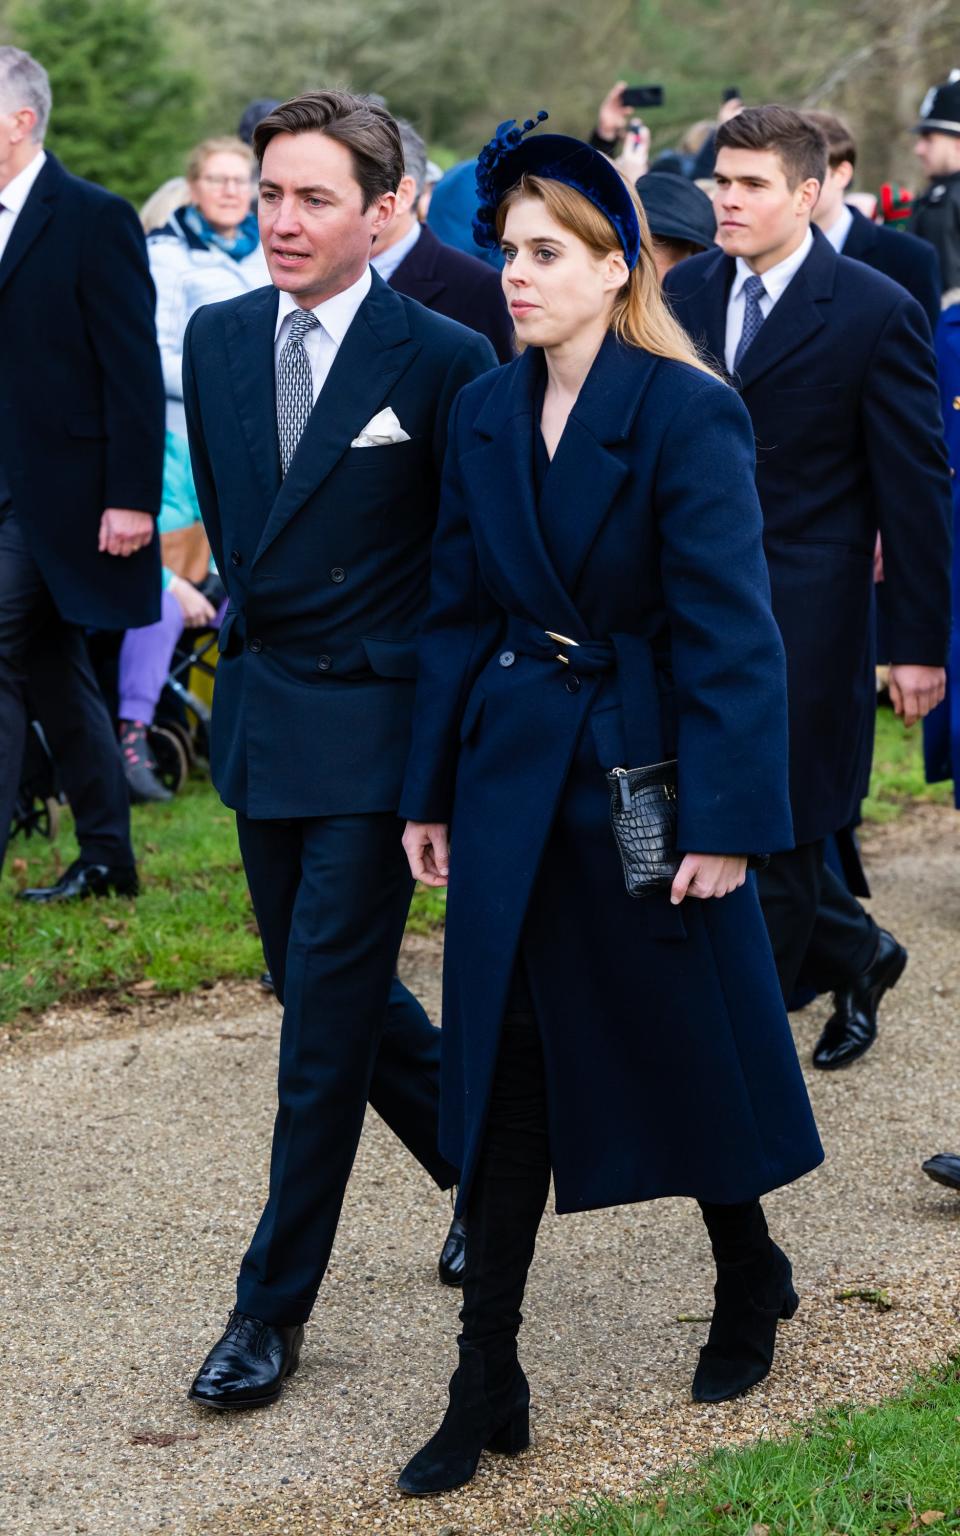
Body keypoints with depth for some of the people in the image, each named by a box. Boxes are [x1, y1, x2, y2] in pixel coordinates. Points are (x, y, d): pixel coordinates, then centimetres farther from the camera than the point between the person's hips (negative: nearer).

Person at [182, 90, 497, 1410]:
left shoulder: (443, 361, -12)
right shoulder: (218, 340, 5)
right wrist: (257, 620, 15)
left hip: (372, 722, -6)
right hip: (259, 710, 7)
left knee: (329, 1017, -3)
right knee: (325, 989, 15)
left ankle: (274, 1306, 6)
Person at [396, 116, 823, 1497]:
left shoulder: (689, 413, -12)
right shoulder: (485, 414, 6)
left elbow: (730, 632, -15)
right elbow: (459, 614, 10)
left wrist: (728, 818, -18)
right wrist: (432, 791, 8)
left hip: (645, 779, -5)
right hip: (513, 778, 5)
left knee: (687, 1052, 11)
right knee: (504, 1080, 4)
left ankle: (750, 1285, 37)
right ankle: (487, 1390, 8)